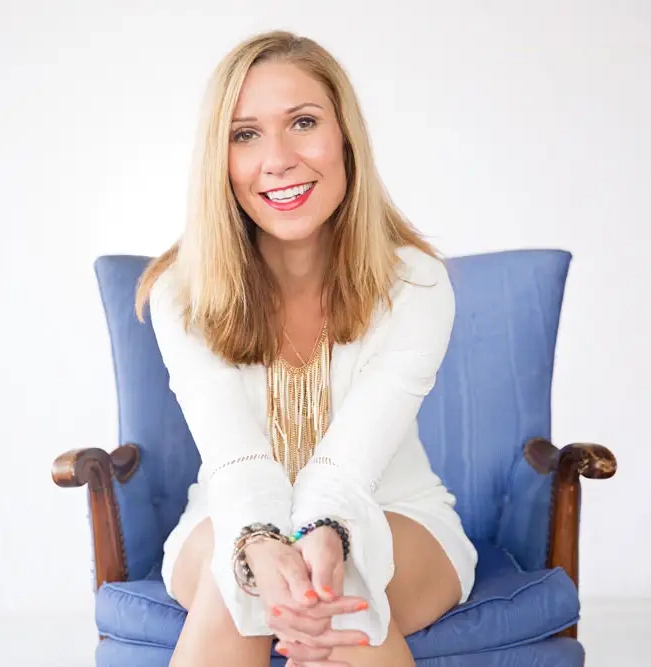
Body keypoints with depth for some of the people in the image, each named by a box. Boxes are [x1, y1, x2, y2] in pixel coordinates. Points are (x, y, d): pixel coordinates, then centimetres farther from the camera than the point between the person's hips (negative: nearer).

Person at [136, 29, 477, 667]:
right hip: (234, 525, 1)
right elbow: (234, 456, -23)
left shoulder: (415, 283, -13)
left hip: (396, 524, -1)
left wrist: (326, 538, -47)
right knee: (236, 573, -34)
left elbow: (350, 461, -24)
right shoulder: (181, 293, -10)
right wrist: (261, 549, -45)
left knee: (344, 584, -35)